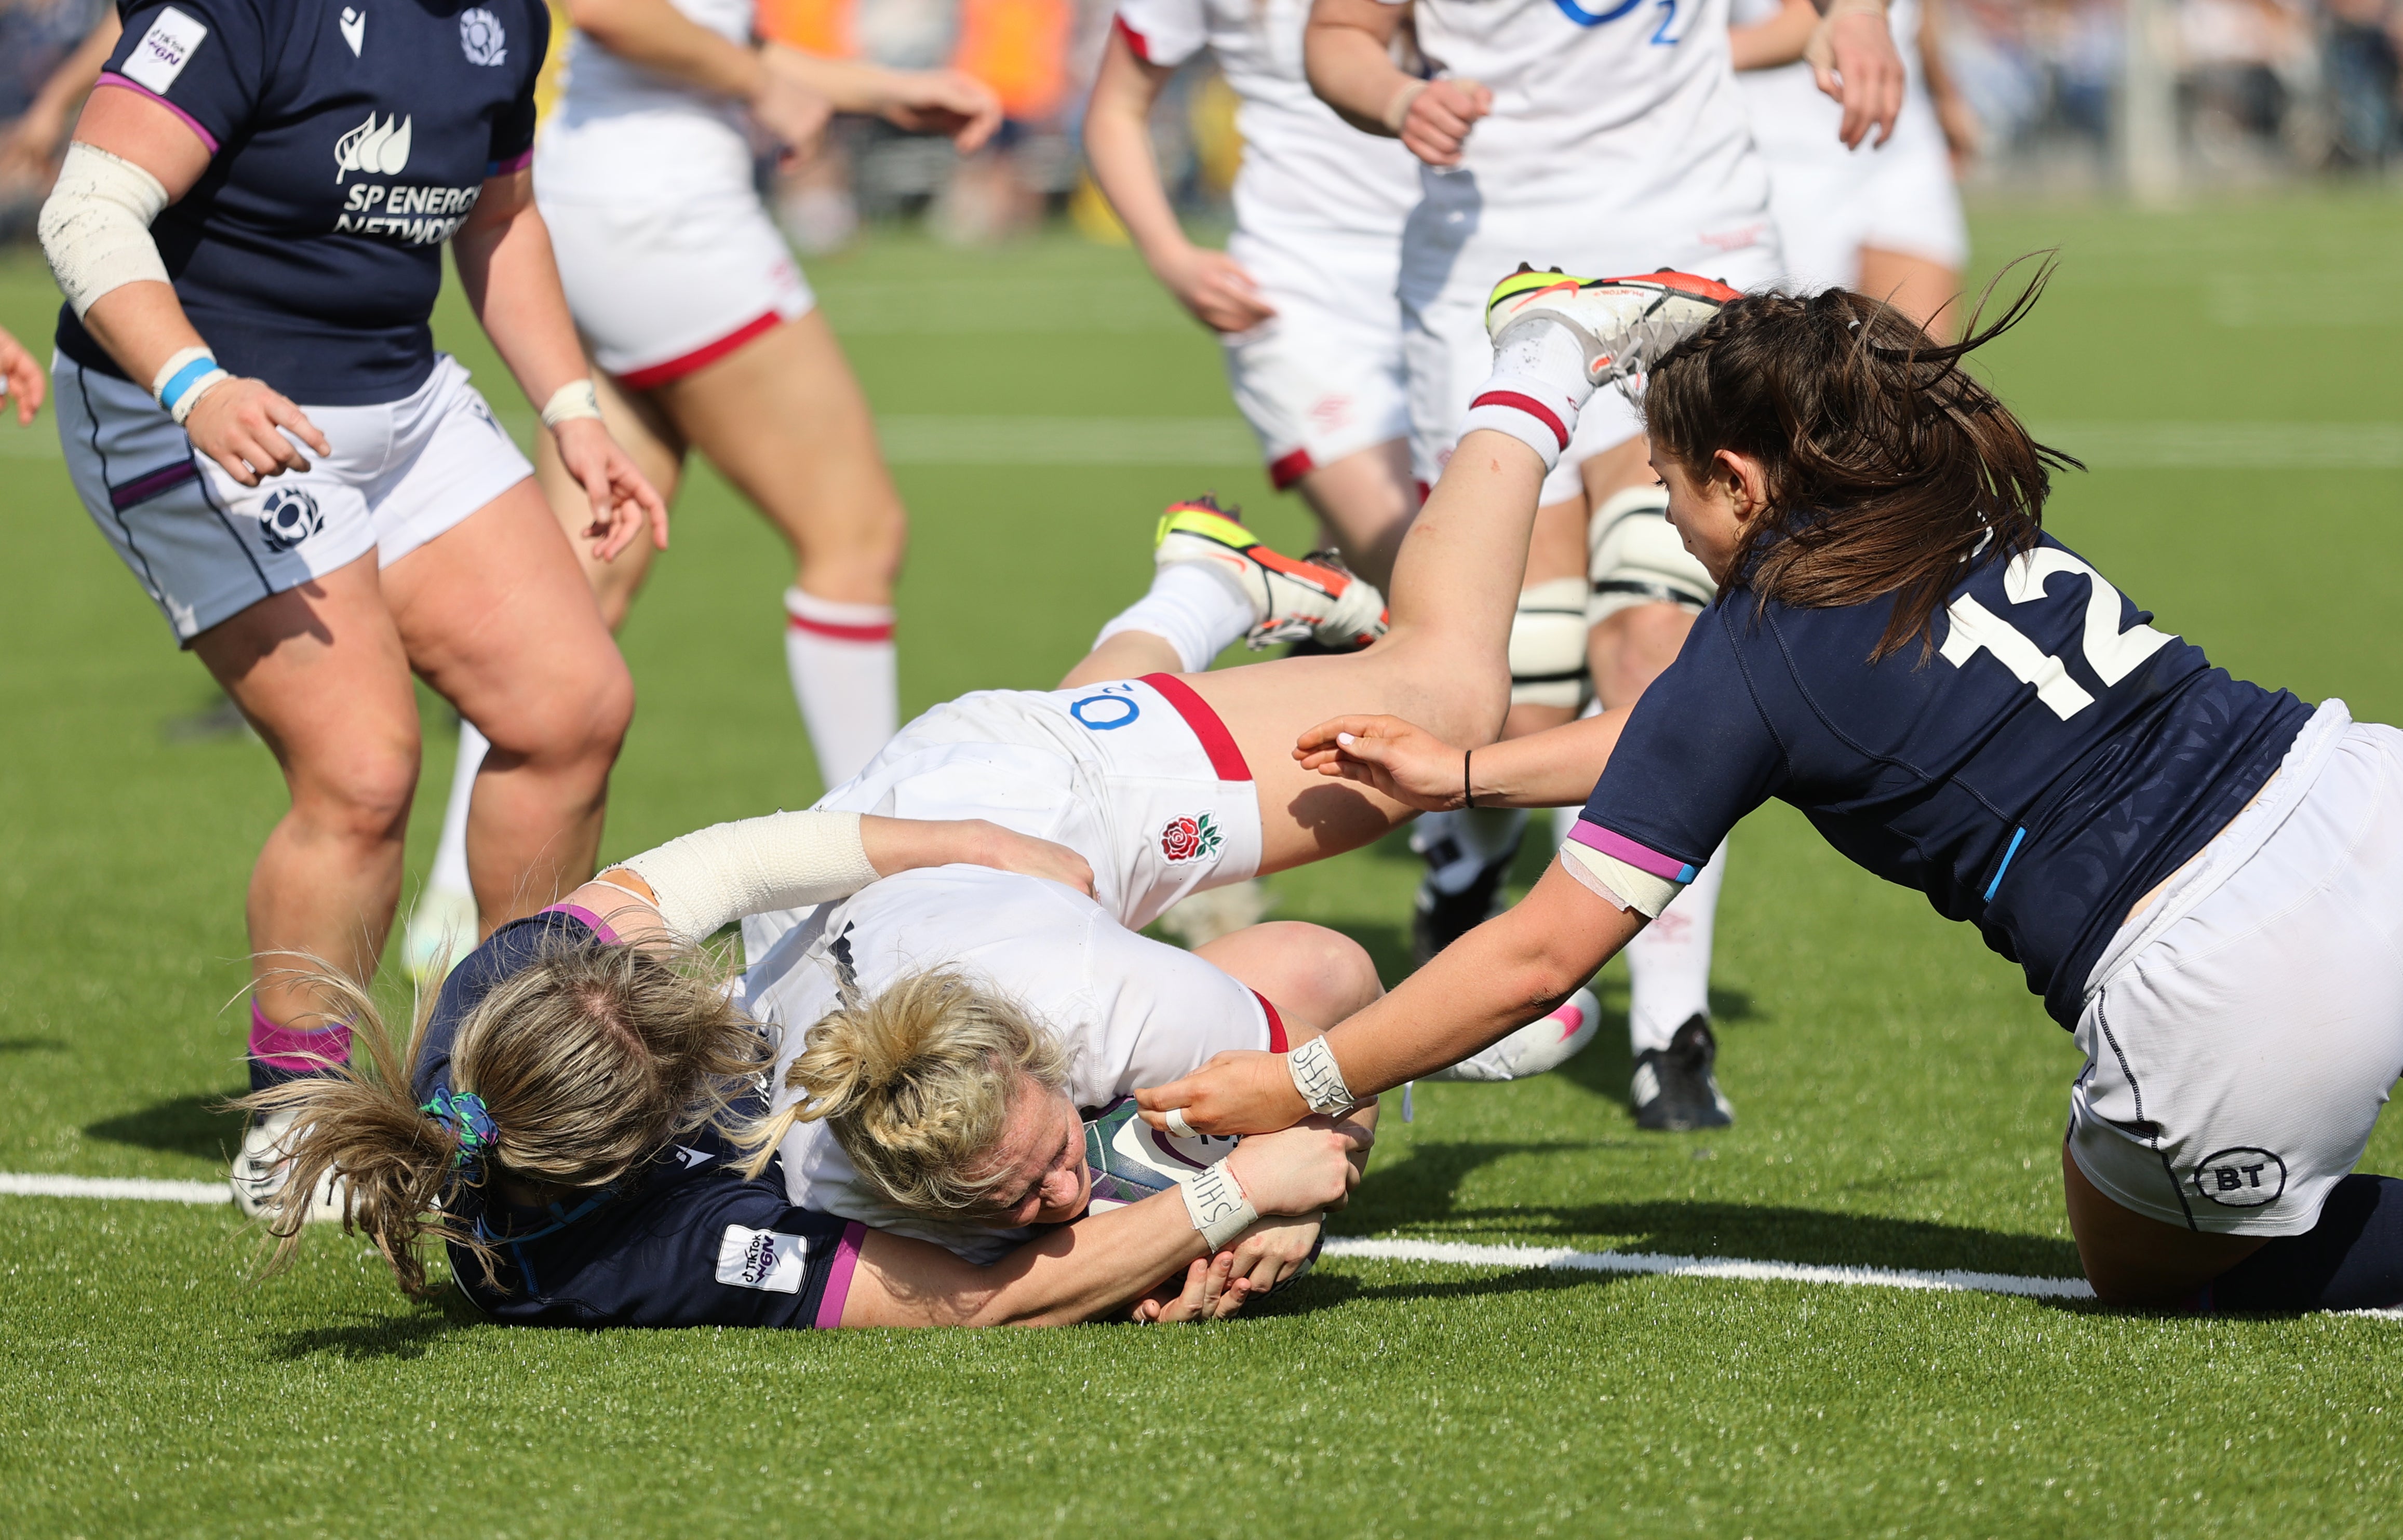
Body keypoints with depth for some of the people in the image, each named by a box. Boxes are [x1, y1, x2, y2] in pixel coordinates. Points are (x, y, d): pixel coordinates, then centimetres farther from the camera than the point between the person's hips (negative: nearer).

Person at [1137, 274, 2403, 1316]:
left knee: (2139, 1267, 23)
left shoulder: (1760, 654, -1)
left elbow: (1541, 955, 1)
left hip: (2224, 994, -5)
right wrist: (1463, 776, 40)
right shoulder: (1975, 530, 19)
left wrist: (1300, 1089, 9)